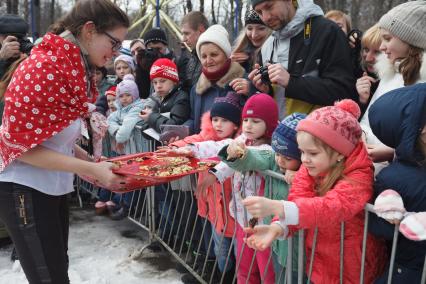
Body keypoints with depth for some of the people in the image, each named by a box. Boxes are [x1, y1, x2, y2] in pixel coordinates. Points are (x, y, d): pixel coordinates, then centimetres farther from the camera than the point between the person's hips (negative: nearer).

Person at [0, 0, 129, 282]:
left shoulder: (77, 69, 5)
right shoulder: (41, 68, -22)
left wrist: (90, 162, -2)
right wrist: (90, 169, -24)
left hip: (54, 185, 9)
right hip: (24, 188, -9)